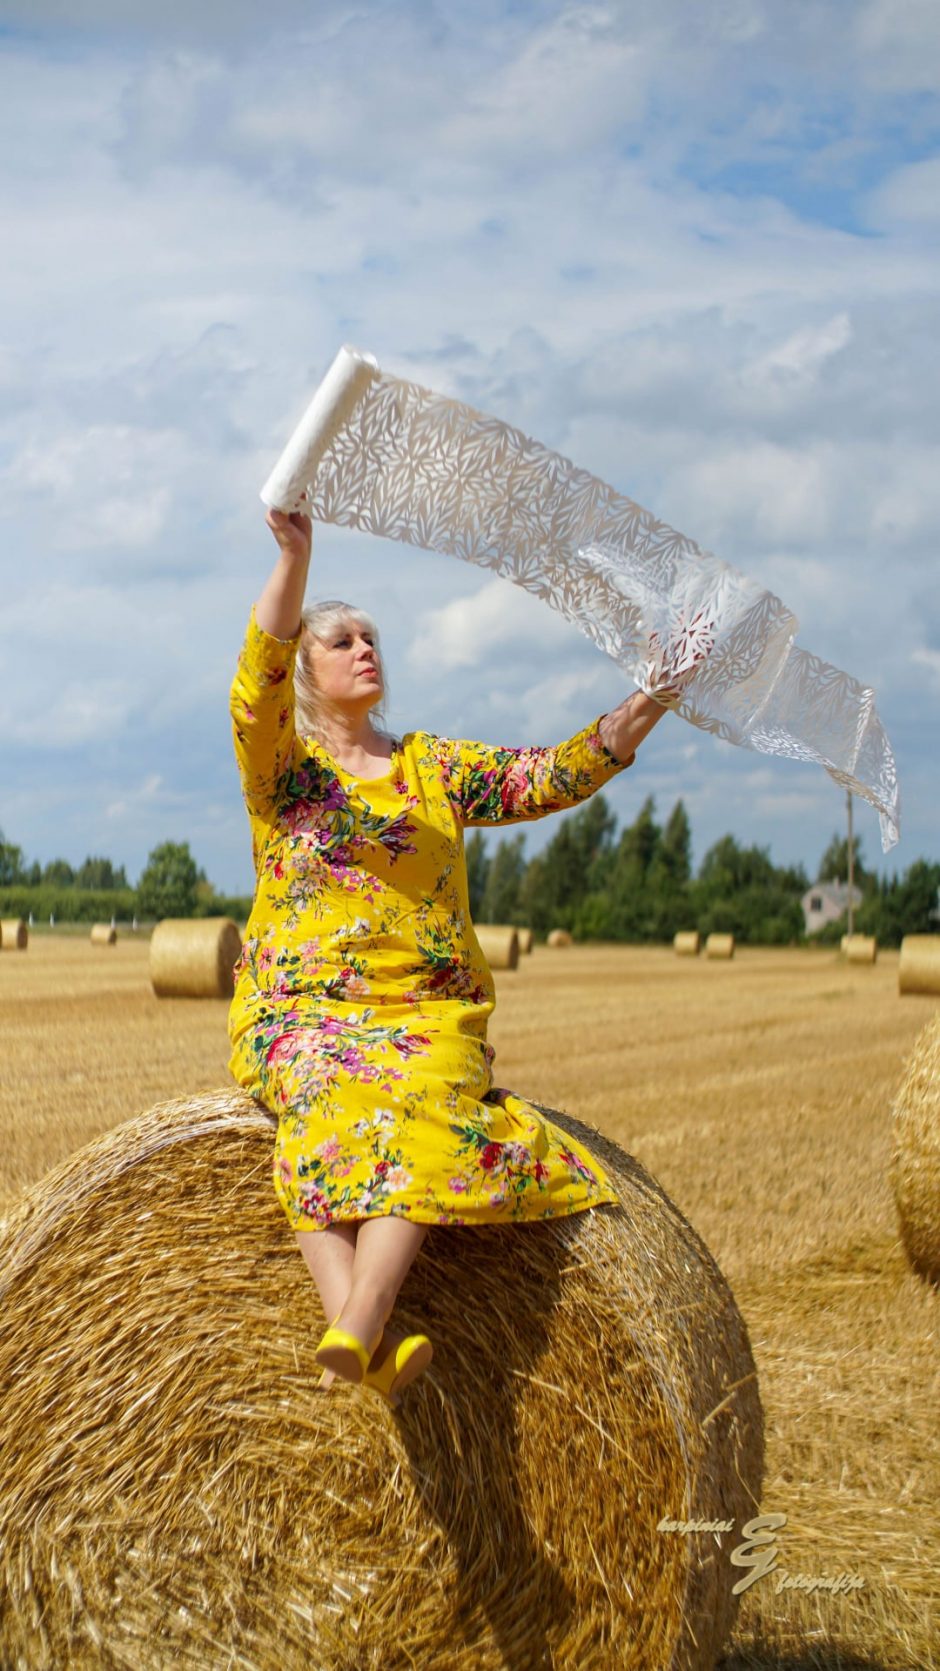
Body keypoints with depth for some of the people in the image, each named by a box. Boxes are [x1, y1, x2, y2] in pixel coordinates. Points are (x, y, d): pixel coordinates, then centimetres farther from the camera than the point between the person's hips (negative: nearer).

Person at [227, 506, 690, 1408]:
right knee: (334, 1103, -36)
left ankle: (354, 1329, -47)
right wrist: (294, 557, -25)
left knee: (420, 1106, -33)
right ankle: (366, 1334, -50)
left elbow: (552, 777, 7)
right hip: (298, 1011, -2)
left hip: (429, 1015, 2)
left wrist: (639, 713, -10)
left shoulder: (435, 766, 17)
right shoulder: (282, 765, 9)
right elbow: (257, 683, -12)